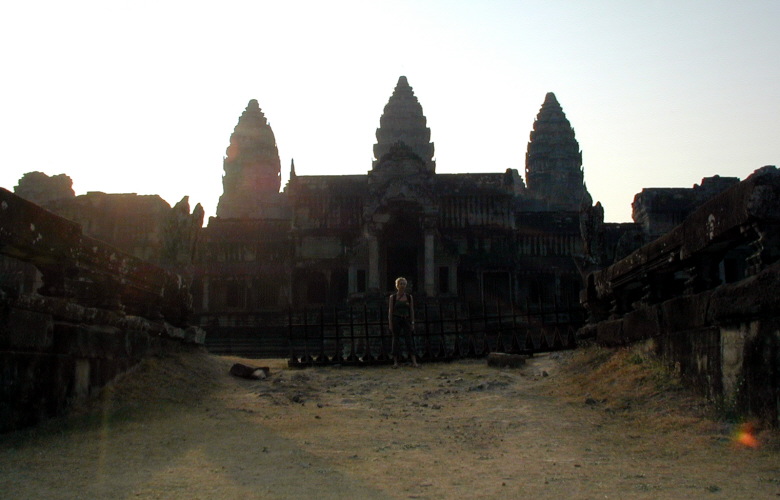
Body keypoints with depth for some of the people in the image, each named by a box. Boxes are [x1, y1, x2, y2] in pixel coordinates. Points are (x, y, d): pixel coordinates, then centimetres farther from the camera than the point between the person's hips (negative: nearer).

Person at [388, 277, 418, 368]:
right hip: (396, 320, -1)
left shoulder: (409, 297, 7)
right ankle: (395, 362, 7)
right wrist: (390, 324, -5)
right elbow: (390, 311, 2)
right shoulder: (393, 297, 3)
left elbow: (412, 310, 8)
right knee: (396, 340, 1)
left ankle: (414, 362, -8)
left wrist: (412, 323, 3)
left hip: (406, 320, 1)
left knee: (409, 339, -5)